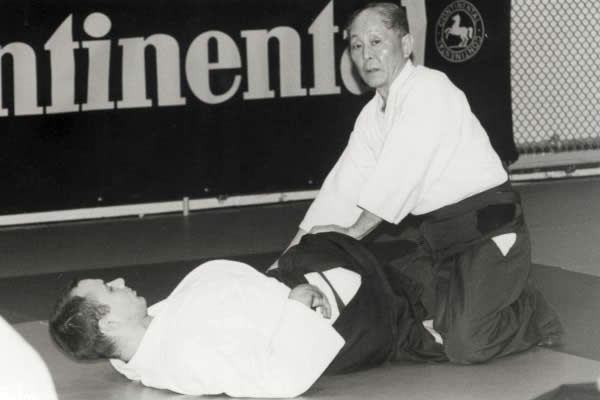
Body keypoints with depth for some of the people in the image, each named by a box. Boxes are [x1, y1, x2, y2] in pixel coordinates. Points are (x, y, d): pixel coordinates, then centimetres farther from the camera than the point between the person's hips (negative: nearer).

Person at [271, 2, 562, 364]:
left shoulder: (428, 88, -16)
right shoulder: (372, 115, 11)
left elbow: (402, 170, -22)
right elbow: (342, 188, 10)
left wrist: (354, 231, -16)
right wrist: (290, 257, 3)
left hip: (490, 235, -9)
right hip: (440, 240, 9)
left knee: (466, 344, -24)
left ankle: (532, 311, 7)